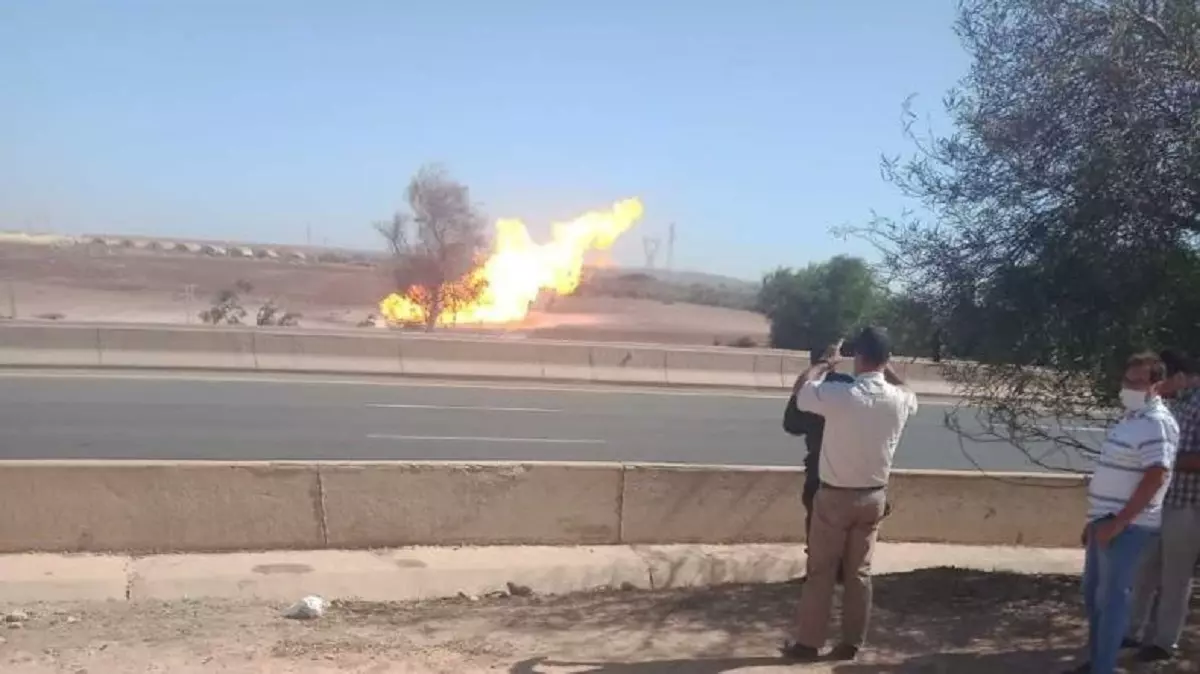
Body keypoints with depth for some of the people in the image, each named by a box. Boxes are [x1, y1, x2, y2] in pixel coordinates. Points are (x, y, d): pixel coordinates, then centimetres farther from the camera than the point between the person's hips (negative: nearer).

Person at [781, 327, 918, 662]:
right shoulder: (899, 399, -7)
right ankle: (851, 644, 20)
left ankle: (808, 643, 14)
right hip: (874, 496, 4)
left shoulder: (839, 394, -21)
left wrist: (826, 361, 10)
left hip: (835, 496, -4)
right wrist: (886, 369, 21)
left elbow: (801, 388, -2)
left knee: (820, 572, 6)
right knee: (859, 572, 14)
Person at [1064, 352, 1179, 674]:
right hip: (1107, 521, 9)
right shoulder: (1131, 419, 15)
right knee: (1093, 595, 15)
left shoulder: (1157, 423, -15)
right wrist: (1095, 519, 21)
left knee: (1112, 598, -4)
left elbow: (1154, 479, -23)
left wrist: (1117, 523, -22)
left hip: (1127, 527, -9)